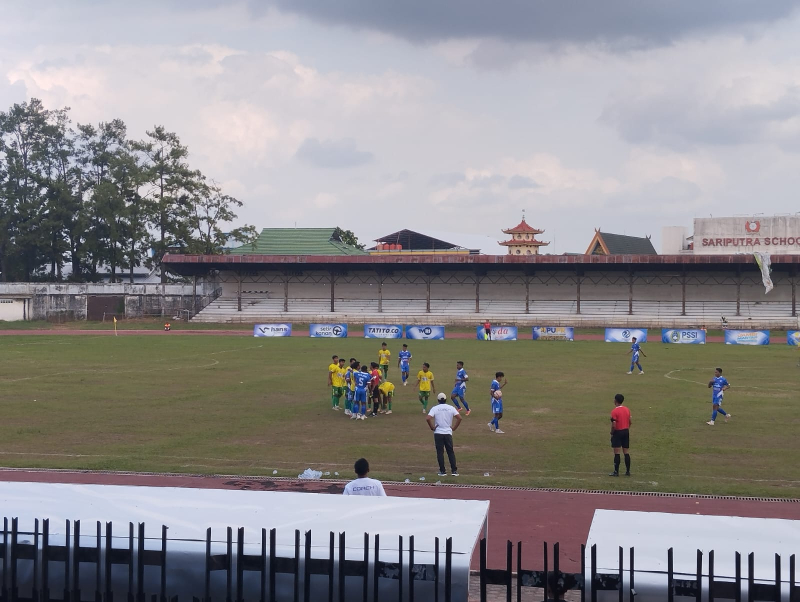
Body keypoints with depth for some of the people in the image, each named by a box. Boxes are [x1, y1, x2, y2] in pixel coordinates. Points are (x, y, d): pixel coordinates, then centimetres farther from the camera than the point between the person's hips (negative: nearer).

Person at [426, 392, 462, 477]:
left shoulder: (435, 408, -3)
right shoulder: (451, 408, 3)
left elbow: (428, 418, -17)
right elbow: (459, 418, -7)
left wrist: (432, 427, -4)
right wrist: (454, 428, 2)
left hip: (438, 433, -2)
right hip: (448, 433, 2)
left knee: (440, 452, 4)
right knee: (451, 452, 9)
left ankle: (442, 471, 3)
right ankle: (454, 470, 4)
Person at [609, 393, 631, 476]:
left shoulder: (614, 411, -15)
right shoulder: (627, 410, 6)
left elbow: (613, 425, -18)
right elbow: (630, 422, 10)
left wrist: (612, 433, -4)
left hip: (618, 432, -6)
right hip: (626, 432, 6)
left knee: (617, 452, -3)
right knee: (626, 452, 10)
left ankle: (616, 471, -2)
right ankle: (628, 471, 12)